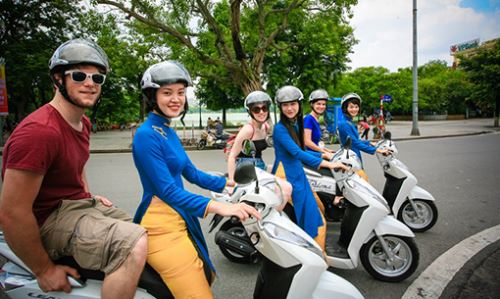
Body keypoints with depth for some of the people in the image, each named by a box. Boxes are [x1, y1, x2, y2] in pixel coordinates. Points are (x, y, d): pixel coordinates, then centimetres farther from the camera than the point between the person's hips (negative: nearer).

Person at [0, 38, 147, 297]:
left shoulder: (83, 122, 7)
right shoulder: (39, 130, -24)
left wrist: (89, 196, 13)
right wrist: (44, 270, -15)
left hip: (81, 205, 10)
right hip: (49, 219, -9)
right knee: (133, 246, -31)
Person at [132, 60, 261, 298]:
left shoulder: (168, 131, 13)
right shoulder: (146, 135, -16)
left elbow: (191, 174, 16)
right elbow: (167, 190, -24)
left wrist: (229, 184, 8)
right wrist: (217, 207, -35)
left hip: (179, 220, 10)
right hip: (161, 226, -9)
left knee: (206, 277, 25)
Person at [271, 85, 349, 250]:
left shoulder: (296, 125, 11)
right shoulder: (280, 128, -15)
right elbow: (296, 153, -26)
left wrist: (324, 154, 15)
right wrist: (326, 164, -29)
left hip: (298, 174, 9)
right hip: (285, 176, -9)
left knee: (314, 216, 11)